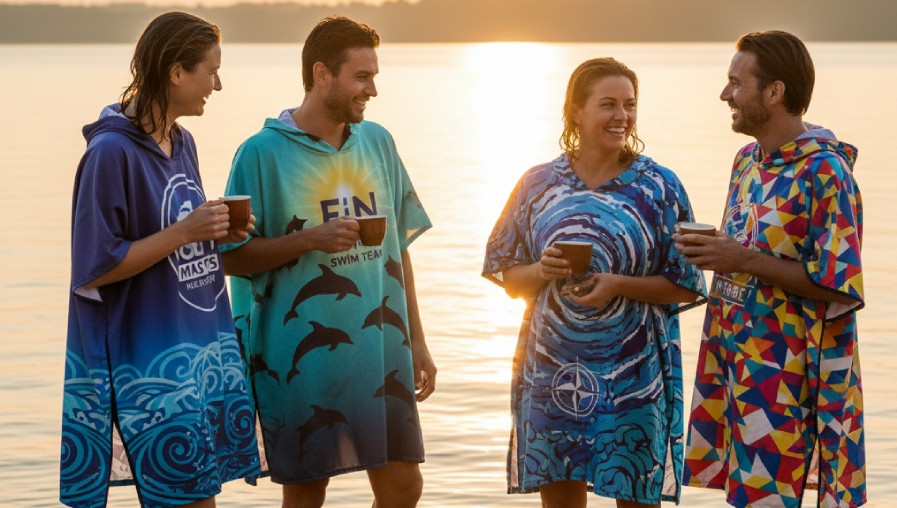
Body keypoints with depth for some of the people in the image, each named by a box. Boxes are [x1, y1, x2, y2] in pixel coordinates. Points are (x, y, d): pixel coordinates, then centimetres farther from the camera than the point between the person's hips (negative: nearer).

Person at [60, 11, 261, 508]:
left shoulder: (182, 143, 9)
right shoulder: (111, 151, -15)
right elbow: (93, 270, -16)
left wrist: (217, 232, 1)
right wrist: (185, 232, -18)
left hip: (204, 349, 8)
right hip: (150, 362, -8)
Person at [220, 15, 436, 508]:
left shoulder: (377, 143, 9)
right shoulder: (263, 152, -6)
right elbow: (233, 257, -6)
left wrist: (417, 340, 14)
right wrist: (311, 239, -18)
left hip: (381, 352, 5)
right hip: (302, 358, -4)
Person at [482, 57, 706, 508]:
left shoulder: (659, 187, -1)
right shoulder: (540, 184, 4)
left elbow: (686, 285, -2)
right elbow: (508, 276, 9)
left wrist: (618, 285, -16)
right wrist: (542, 272, -12)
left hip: (632, 370, -2)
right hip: (551, 368, 2)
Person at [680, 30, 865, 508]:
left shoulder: (824, 171, -17)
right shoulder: (747, 160, 10)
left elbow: (839, 288, -19)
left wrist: (743, 260, -21)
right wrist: (713, 250, 5)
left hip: (784, 370, -8)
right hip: (734, 358, 8)